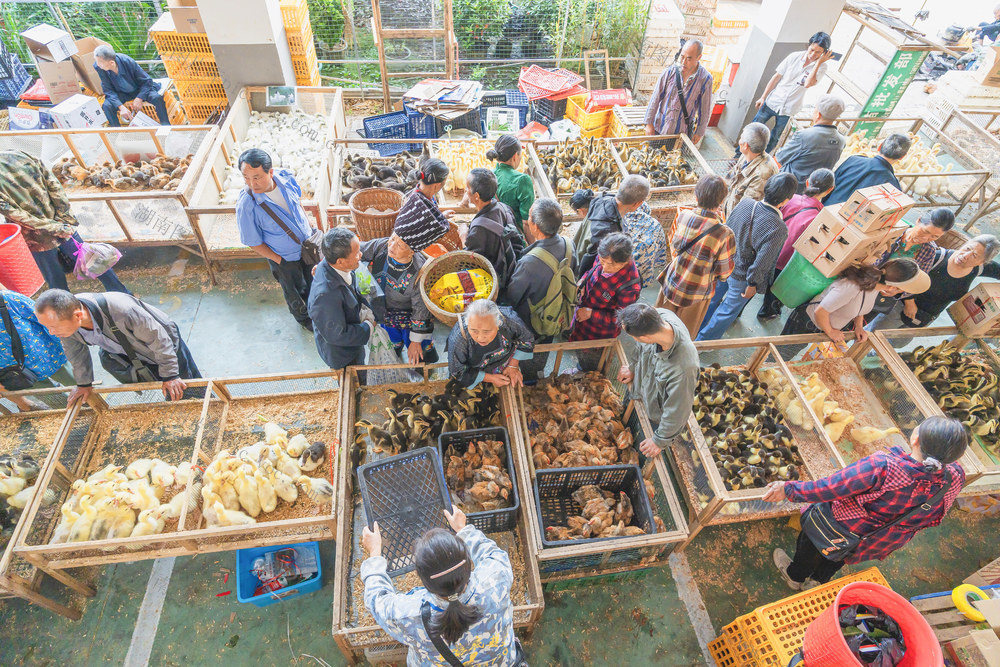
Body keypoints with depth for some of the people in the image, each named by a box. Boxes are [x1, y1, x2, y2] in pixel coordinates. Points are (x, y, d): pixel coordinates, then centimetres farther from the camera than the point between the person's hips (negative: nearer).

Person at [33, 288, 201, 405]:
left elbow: (159, 339, -29)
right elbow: (75, 352, -1)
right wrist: (83, 383, 13)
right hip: (125, 351, 6)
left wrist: (170, 375, -19)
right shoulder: (63, 317, -25)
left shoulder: (121, 311, -45)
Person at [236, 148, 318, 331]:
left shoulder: (285, 177, -20)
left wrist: (308, 224, 7)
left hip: (308, 242, 4)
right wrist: (280, 261, -14)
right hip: (285, 258, -4)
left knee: (312, 280, 28)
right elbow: (254, 243, -19)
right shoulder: (246, 206, -33)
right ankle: (303, 317, 53)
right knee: (294, 292, 22)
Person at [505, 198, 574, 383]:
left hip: (530, 322, -6)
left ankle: (527, 383, 51)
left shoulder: (530, 262, -42)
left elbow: (511, 297, -26)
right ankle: (539, 374, 60)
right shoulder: (568, 245, -21)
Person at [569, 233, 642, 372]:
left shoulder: (631, 286, -38)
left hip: (600, 332, -6)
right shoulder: (604, 259, -19)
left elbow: (619, 319, -26)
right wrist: (582, 283, -15)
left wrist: (591, 314, -28)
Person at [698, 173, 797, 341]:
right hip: (741, 276, -6)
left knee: (714, 297, 28)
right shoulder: (778, 229, -32)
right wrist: (753, 284, -10)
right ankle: (704, 340, 35)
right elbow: (762, 261, -26)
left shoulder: (745, 203, -16)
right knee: (729, 310, 18)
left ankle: (696, 330, 48)